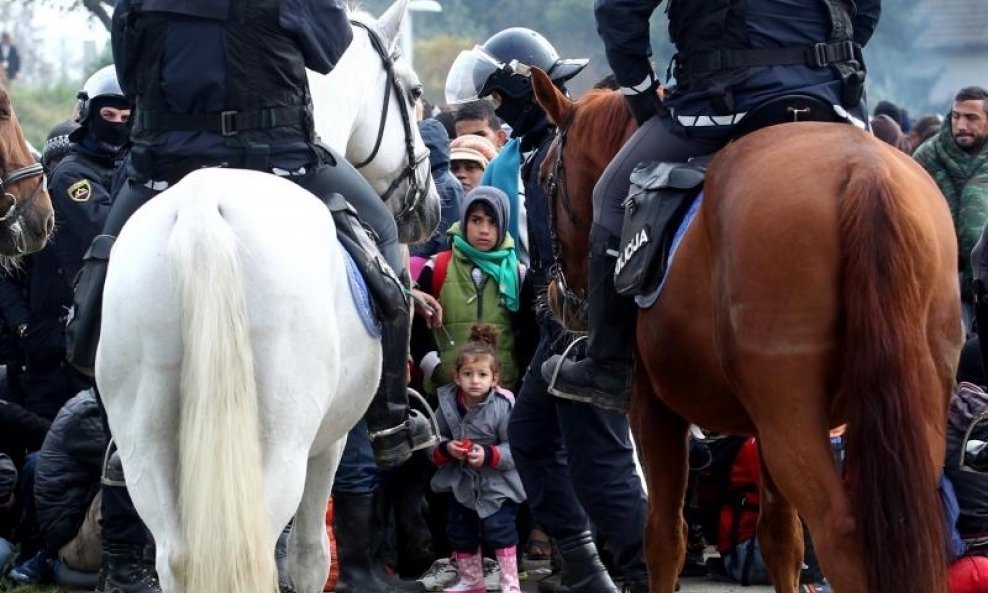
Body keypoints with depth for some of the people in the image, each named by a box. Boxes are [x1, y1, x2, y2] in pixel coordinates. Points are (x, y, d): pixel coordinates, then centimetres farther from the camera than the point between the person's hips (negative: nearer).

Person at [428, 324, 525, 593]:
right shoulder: (447, 404, -7)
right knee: (460, 532, 13)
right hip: (461, 483, 5)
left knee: (500, 529, -8)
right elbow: (434, 441, 2)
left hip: (497, 484, -5)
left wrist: (488, 456, -30)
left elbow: (514, 449, -17)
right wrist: (445, 449, -19)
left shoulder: (504, 406, -20)